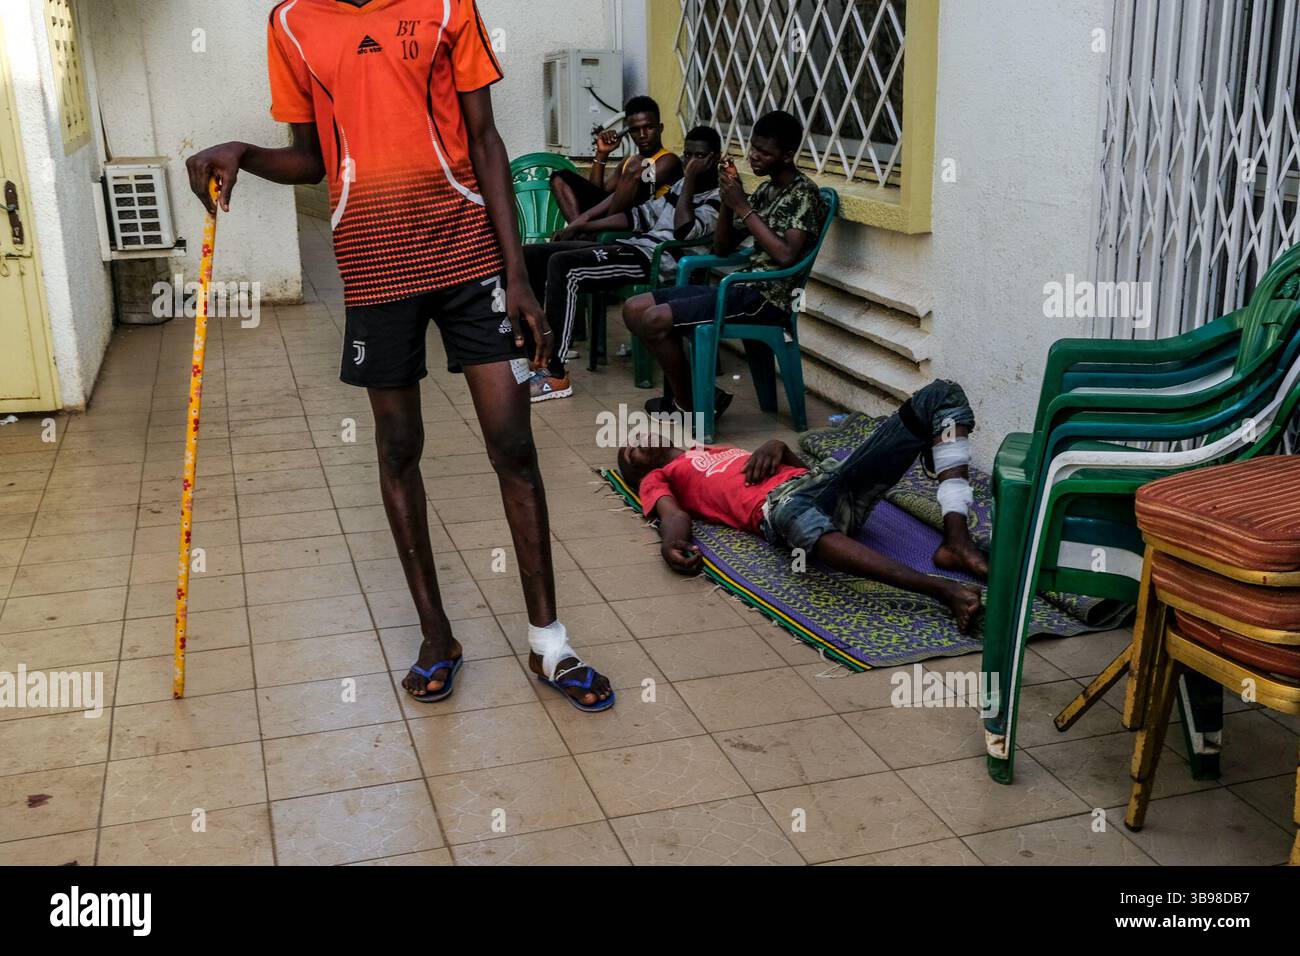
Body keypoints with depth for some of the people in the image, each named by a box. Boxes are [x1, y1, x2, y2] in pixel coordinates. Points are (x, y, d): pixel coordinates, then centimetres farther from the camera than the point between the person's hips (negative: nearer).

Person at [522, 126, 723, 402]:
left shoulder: (719, 197, -4)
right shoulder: (682, 186, 22)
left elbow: (685, 231, -22)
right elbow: (642, 215, 25)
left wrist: (690, 179, -15)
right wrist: (579, 227, 20)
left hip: (657, 261, -9)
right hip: (631, 246, 9)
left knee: (562, 265, -29)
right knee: (531, 255, 2)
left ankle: (556, 374, -28)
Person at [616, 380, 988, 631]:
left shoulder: (718, 449, 40)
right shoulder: (656, 479, 26)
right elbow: (673, 514, 3)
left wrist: (777, 446, 10)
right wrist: (671, 542, -19)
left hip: (826, 479, 7)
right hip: (777, 503, -7)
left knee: (940, 395, -5)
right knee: (791, 509, -47)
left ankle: (956, 540, -25)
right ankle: (942, 588, -52)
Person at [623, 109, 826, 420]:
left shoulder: (804, 193, -9)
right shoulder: (765, 191, 16)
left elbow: (786, 255, -23)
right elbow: (722, 249, 18)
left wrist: (743, 208, -16)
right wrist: (728, 200, 1)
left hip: (767, 298, -9)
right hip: (742, 289, 9)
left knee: (655, 320, -21)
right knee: (634, 308, 1)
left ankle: (690, 406, -4)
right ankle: (682, 394, 2)